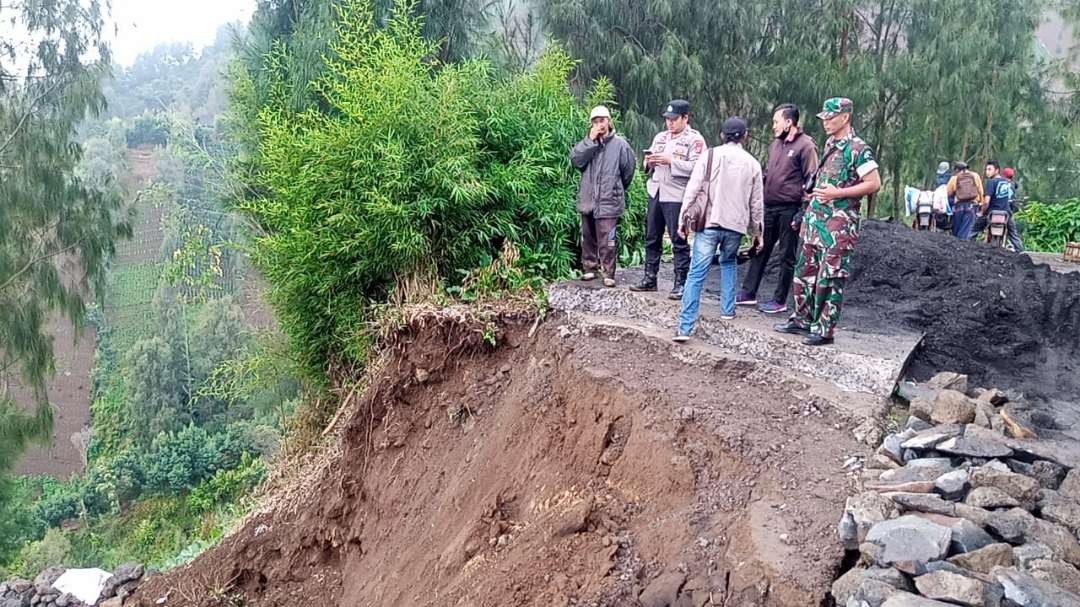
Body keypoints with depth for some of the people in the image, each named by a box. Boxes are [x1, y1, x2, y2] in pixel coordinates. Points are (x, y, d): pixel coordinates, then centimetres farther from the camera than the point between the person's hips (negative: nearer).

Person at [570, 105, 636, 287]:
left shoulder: (620, 144, -2)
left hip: (609, 201, -4)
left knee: (607, 240, -7)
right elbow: (575, 160, -9)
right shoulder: (587, 142, 7)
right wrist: (590, 141, -12)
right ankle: (589, 268, 27)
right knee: (588, 237, 14)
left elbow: (629, 170, 7)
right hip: (587, 199, 4)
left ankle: (608, 274, 0)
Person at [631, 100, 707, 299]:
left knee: (679, 241, -2)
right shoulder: (660, 137, 16)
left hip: (676, 195, -7)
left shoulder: (695, 140, -5)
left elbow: (695, 168, -17)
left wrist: (670, 161, -19)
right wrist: (650, 162, -2)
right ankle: (649, 278, 20)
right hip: (655, 192, 7)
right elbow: (648, 166, 21)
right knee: (652, 238, 11)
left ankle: (681, 283, 4)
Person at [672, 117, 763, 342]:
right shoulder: (752, 163, 7)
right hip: (735, 224, 3)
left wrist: (683, 219, 2)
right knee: (729, 263, 29)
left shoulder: (710, 155, 0)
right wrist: (757, 231, 22)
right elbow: (757, 203, 11)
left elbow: (692, 190, -5)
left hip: (709, 223, -2)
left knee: (696, 274, -6)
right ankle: (727, 310, 26)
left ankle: (685, 327, -12)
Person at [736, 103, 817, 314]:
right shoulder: (775, 144, 14)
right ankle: (748, 293, 18)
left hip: (789, 209, -7)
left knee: (787, 256, 3)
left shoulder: (805, 146, -9)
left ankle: (780, 300, 10)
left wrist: (803, 211, -16)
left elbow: (811, 181, -12)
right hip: (769, 206, 7)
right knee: (760, 250, 11)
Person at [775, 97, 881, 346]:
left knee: (830, 279, -4)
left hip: (839, 225, -9)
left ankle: (825, 329, 3)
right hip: (815, 220, 9)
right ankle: (802, 320, 24)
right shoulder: (829, 145, 14)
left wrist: (838, 193, -19)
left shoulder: (858, 149, -12)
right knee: (804, 272, 13)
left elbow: (874, 184, -16)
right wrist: (815, 192, 12)